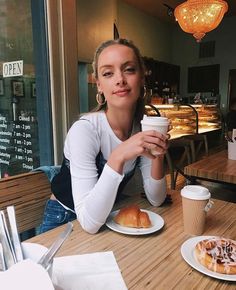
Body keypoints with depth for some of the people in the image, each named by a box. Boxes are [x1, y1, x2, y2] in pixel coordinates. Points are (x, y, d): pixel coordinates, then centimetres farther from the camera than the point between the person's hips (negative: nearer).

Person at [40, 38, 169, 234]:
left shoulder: (144, 127, -13)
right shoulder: (84, 129, -28)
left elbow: (156, 199, -10)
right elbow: (90, 222, -32)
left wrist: (157, 157, -26)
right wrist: (118, 157, -43)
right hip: (64, 219, -4)